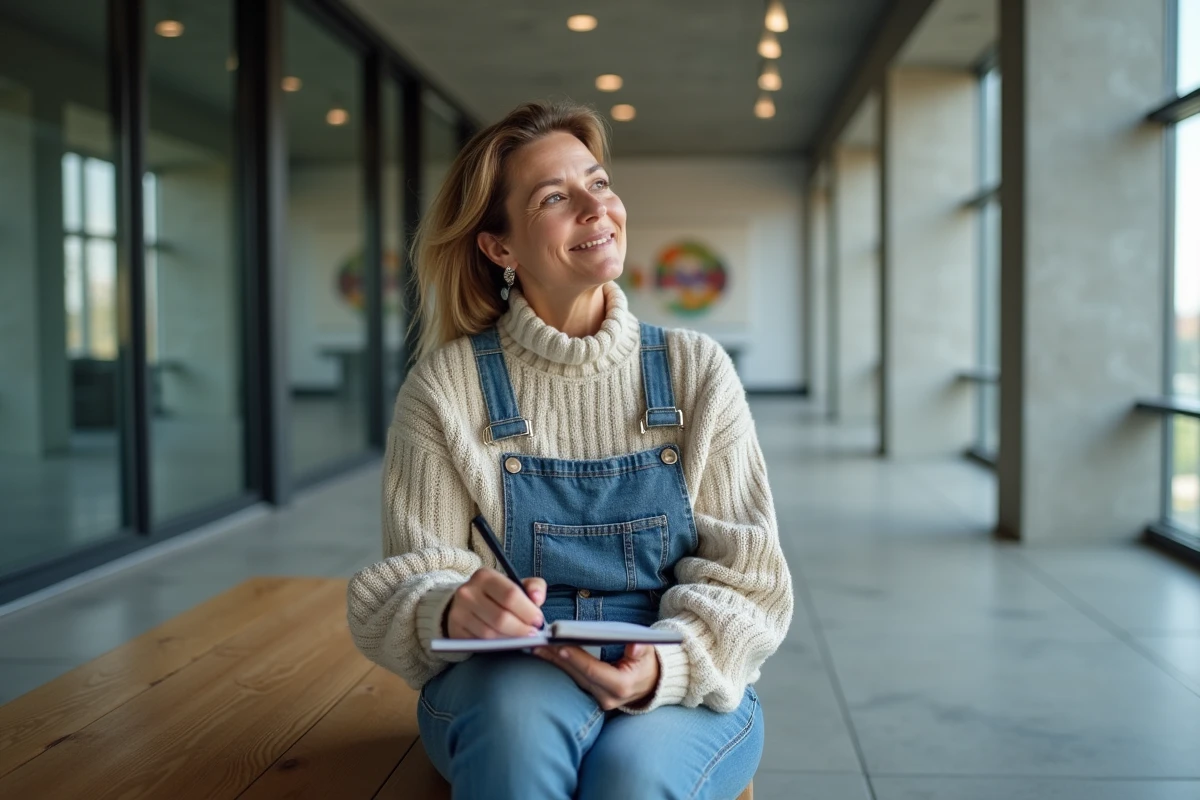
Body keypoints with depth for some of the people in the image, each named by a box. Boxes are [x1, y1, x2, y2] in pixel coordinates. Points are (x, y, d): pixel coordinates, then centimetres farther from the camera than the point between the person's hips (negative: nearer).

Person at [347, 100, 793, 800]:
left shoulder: (697, 370, 3)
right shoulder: (448, 386, -1)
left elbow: (744, 576, -1)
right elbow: (407, 584, -3)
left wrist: (666, 666, -22)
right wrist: (451, 611, -28)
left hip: (679, 688, 1)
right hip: (508, 688, 0)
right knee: (525, 718, -34)